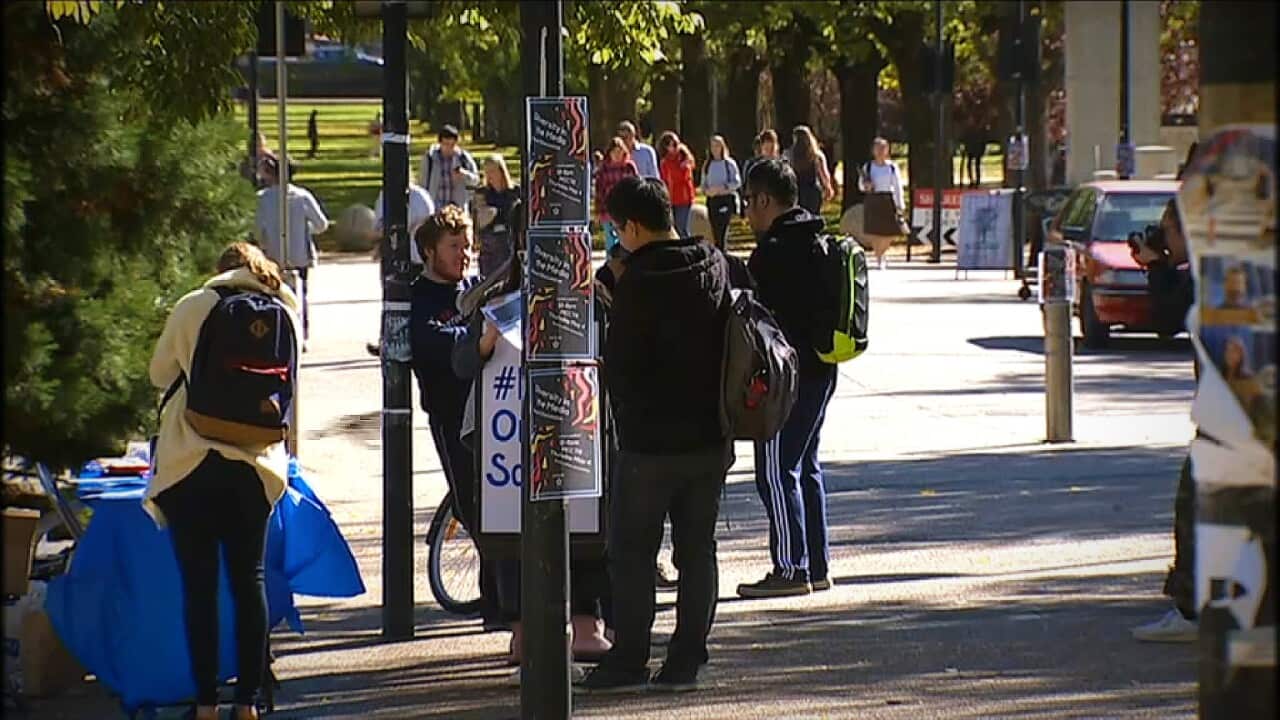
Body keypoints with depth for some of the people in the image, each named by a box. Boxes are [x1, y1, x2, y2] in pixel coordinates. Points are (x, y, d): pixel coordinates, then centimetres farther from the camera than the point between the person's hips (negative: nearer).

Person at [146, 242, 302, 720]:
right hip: (253, 463, 2)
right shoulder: (284, 315, 4)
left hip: (189, 464, -2)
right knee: (249, 579, 11)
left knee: (199, 585, 3)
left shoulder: (192, 308, -3)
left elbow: (160, 374, 8)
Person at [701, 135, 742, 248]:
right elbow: (703, 184, 13)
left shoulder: (729, 163, -2)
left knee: (723, 229, -13)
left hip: (727, 199, -4)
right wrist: (707, 190, -9)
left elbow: (737, 182, -5)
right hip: (712, 200, 4)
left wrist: (722, 187, -17)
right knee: (715, 231, 3)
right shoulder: (707, 165, 10)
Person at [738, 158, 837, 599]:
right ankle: (816, 567, 19)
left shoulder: (774, 251, -16)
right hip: (818, 368, 10)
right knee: (805, 467, 16)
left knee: (777, 472, -5)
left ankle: (791, 569, -5)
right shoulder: (816, 241, 13)